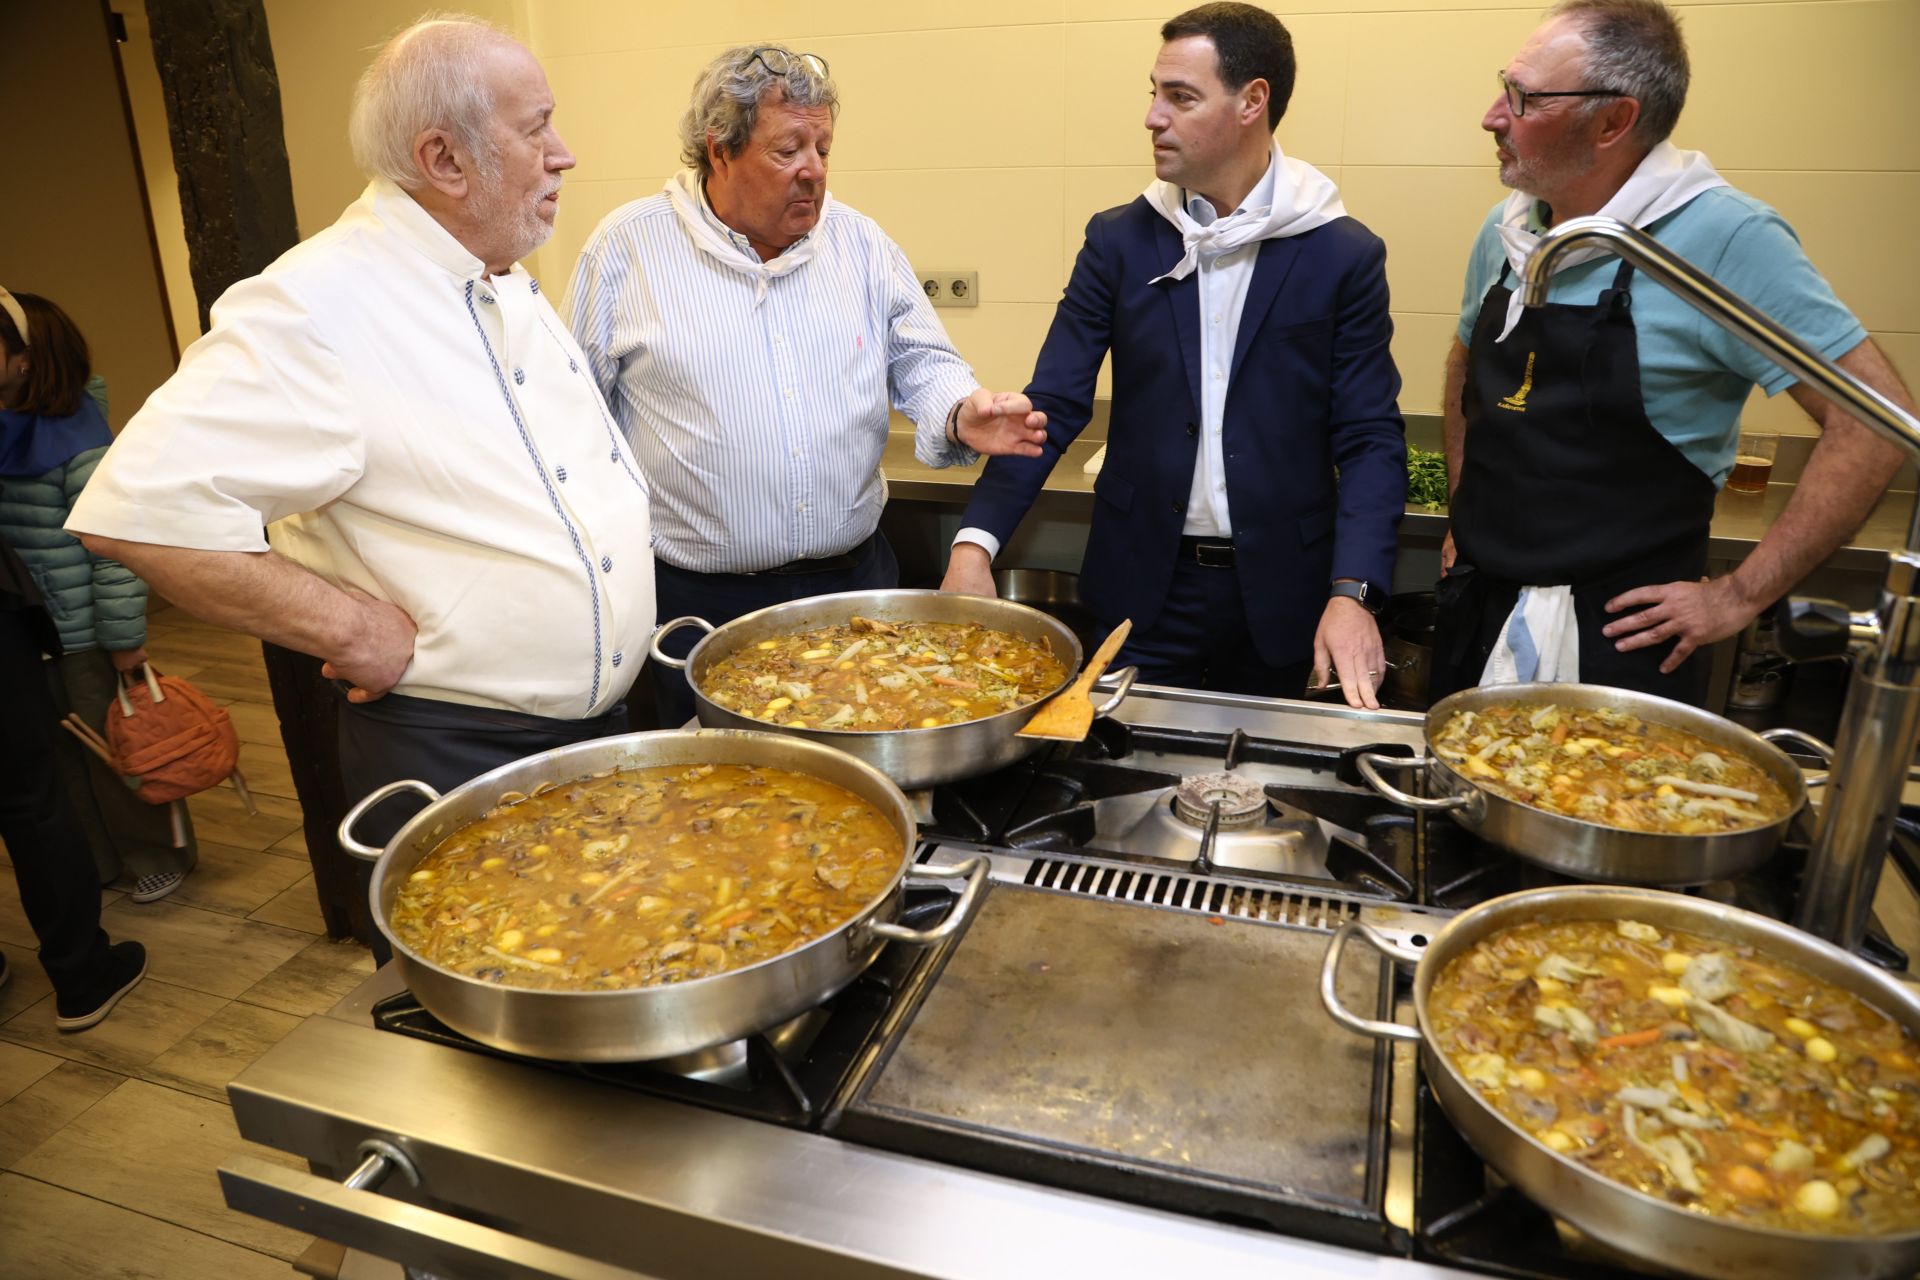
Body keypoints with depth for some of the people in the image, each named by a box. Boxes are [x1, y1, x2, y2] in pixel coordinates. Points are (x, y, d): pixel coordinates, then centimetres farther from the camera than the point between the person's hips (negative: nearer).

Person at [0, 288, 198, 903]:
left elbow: (115, 545, -18)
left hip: (86, 637, -7)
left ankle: (158, 858, 26)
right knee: (63, 755, 18)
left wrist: (124, 638, -16)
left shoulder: (78, 440, -17)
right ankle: (98, 861, 34)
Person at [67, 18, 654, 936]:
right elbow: (136, 509, -26)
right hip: (454, 759, -8)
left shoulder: (509, 288, 8)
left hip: (599, 725, 8)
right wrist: (351, 631, -23)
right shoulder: (318, 308, -21)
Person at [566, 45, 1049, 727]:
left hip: (855, 580, 3)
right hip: (696, 599, -2)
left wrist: (961, 413, -13)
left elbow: (921, 362, 10)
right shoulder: (628, 245, -2)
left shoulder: (861, 242, 7)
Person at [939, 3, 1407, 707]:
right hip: (1143, 586, 1)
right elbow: (1052, 406, -2)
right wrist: (976, 543, -15)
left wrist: (1353, 593, -19)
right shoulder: (1118, 240, 1)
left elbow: (1370, 439, -4)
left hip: (1279, 590, 0)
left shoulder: (1345, 256, -4)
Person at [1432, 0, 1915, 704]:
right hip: (1477, 615, 6)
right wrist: (1465, 516, 12)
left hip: (1623, 638, -5)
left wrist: (1741, 595, -13)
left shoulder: (1723, 238, -14)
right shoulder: (1507, 229, 4)